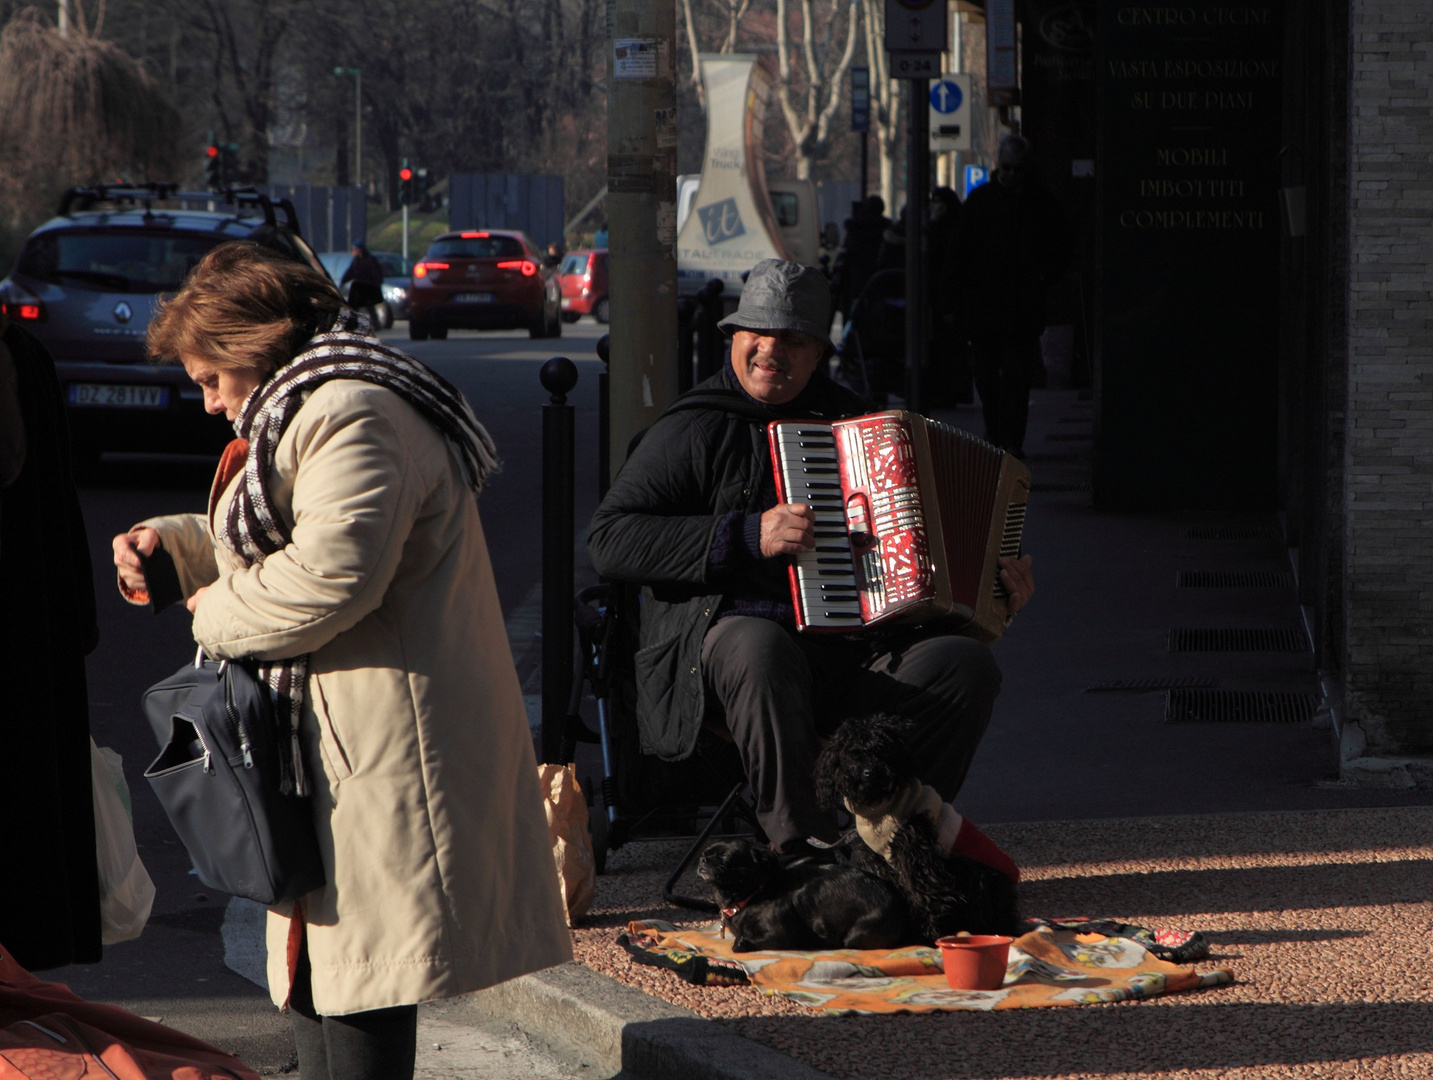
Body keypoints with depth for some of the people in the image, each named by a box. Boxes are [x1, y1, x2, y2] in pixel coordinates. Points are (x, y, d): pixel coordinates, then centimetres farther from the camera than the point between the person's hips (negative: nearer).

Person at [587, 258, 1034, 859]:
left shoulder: (849, 420, 22)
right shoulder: (696, 431, 5)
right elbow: (608, 539, -6)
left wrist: (998, 583, 17)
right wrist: (746, 536, -14)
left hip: (853, 657, 5)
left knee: (968, 664, -21)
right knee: (760, 648, -40)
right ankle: (802, 845, -33)